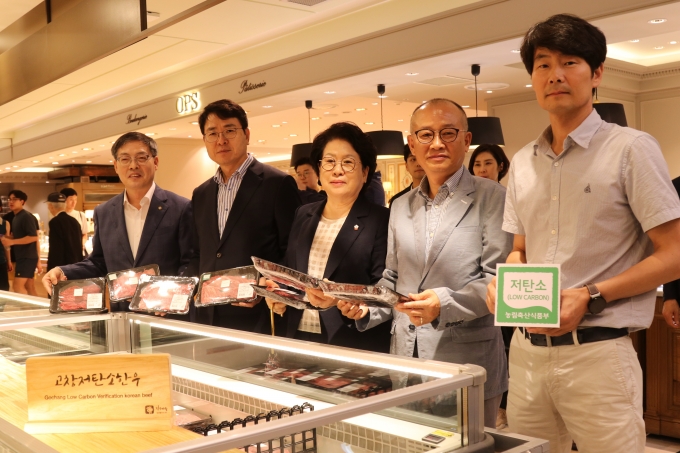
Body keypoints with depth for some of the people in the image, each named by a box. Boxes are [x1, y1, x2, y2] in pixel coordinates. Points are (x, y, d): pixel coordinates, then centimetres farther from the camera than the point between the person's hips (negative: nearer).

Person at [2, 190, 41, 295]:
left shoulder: (26, 216, -13)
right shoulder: (15, 217, 15)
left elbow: (34, 237, -21)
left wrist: (12, 242, -21)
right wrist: (8, 237, 4)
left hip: (27, 257, -9)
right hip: (22, 257, 9)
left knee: (17, 286, -13)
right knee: (29, 287, 10)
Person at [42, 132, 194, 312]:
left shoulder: (181, 208, -5)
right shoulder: (104, 213, 10)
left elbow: (191, 264, -6)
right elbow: (99, 263, 16)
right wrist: (63, 273, 0)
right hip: (119, 314, 5)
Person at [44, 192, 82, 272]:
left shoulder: (55, 222, -12)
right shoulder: (74, 221, 10)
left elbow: (55, 249, -16)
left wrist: (51, 271, -13)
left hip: (61, 268, -8)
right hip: (75, 266, 8)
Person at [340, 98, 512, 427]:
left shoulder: (491, 198, -4)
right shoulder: (401, 207, 12)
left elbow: (498, 280, -12)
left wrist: (445, 303, -26)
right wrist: (366, 309, 0)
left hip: (467, 363, -4)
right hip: (405, 362, 5)